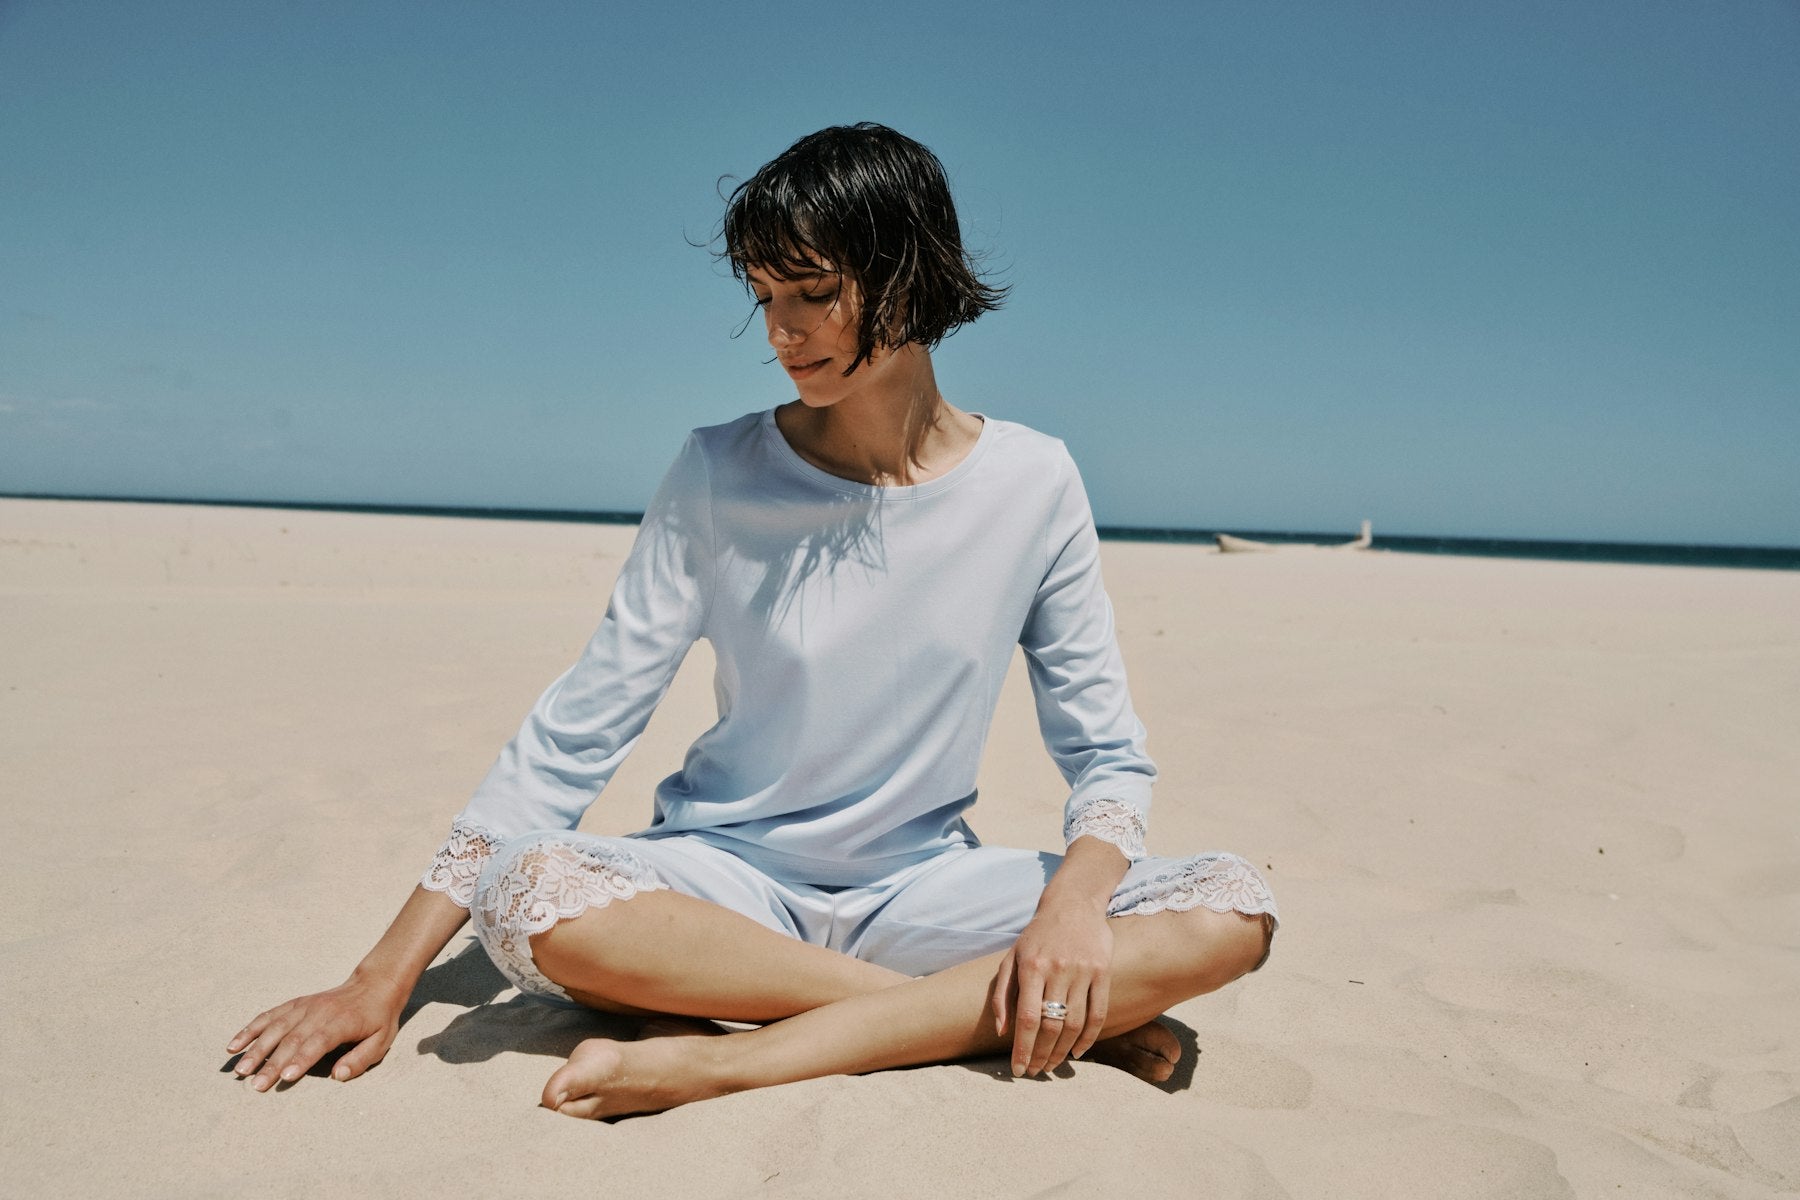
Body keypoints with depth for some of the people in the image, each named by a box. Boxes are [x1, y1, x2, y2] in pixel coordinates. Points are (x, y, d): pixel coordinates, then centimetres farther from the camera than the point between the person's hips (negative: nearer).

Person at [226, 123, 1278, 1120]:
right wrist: (383, 981, -11)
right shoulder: (719, 477, -7)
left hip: (921, 889, 1)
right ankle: (973, 1015, -19)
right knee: (527, 897, -32)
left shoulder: (1032, 483, -5)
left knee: (1231, 914, -21)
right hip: (733, 880, 0)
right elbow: (578, 730, -7)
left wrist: (1074, 900, -24)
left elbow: (1109, 755, -1)